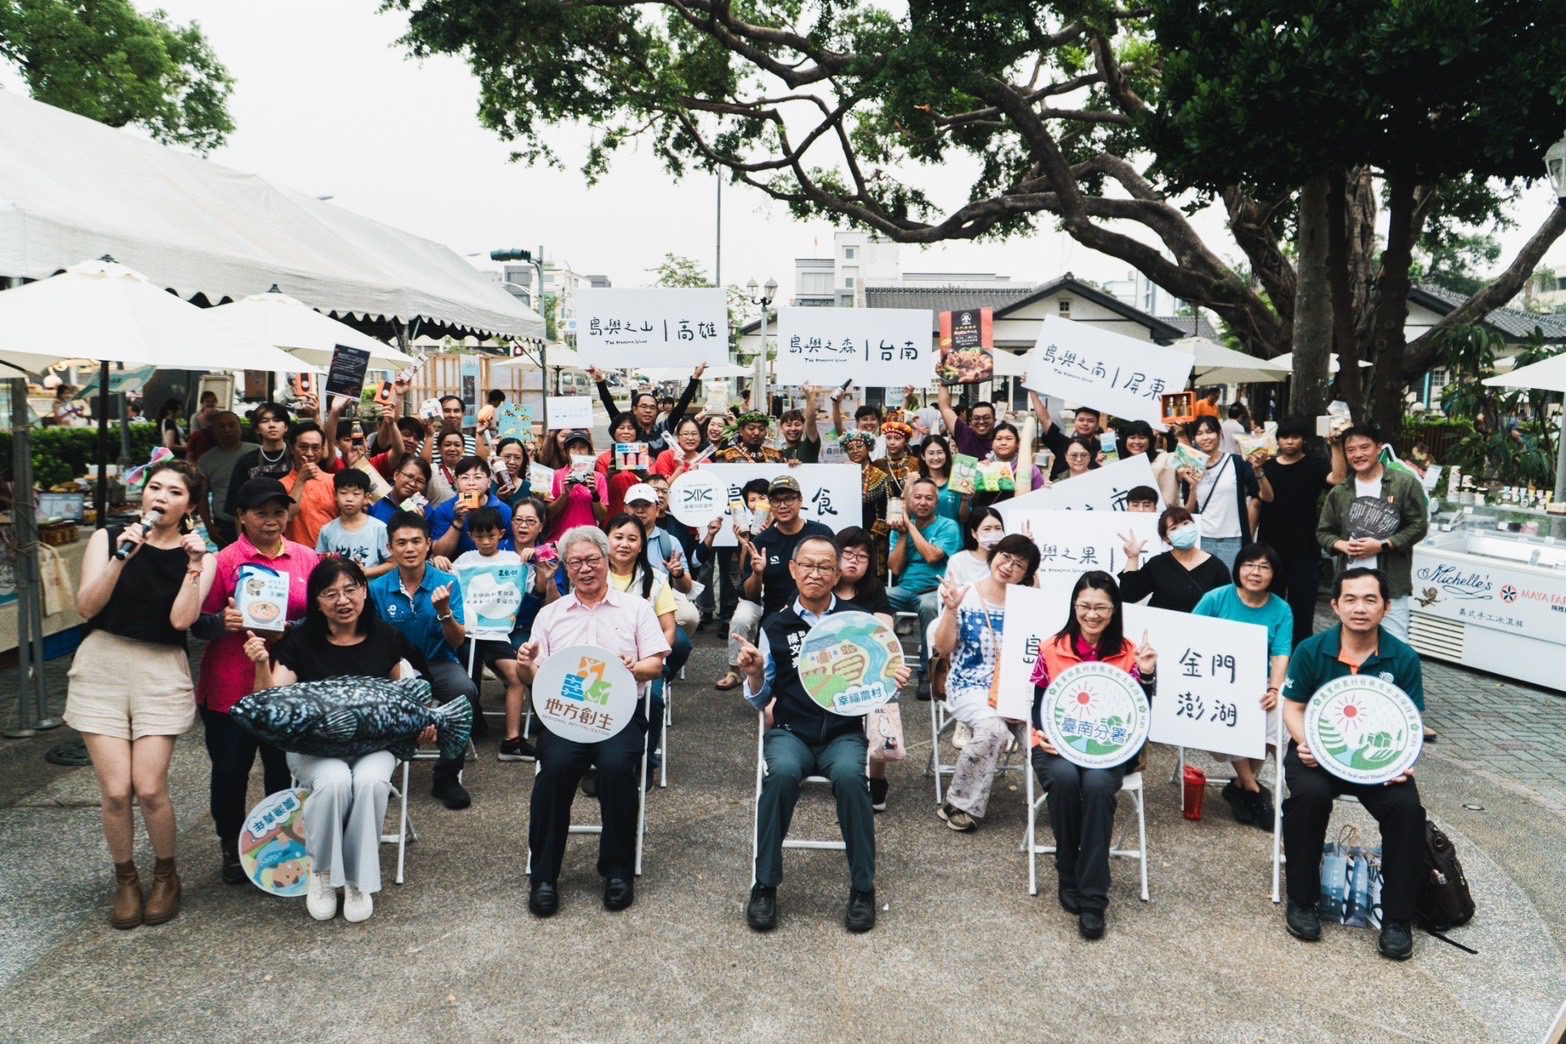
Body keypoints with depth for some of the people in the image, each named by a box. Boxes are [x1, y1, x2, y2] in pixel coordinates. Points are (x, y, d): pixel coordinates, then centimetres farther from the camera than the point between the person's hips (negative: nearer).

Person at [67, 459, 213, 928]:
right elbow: (86, 607, -7)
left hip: (162, 673, 0)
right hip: (102, 666, 1)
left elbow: (181, 619, -10)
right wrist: (121, 558, -17)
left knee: (149, 788, -9)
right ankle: (125, 879, 21)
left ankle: (165, 874, 18)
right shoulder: (107, 538, 3)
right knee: (115, 789, -4)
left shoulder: (198, 556, 3)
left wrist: (194, 566, -16)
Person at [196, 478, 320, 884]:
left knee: (285, 769, 8)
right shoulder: (224, 561, -5)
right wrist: (223, 622, -22)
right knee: (230, 769, 8)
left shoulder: (307, 557, 4)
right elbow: (199, 624, -2)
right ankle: (231, 846, 28)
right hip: (231, 687, -2)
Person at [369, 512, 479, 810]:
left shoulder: (447, 583, -4)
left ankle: (447, 776, -9)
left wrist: (444, 612, -25)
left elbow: (457, 642, -7)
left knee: (465, 690, -32)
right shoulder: (378, 588, -2)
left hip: (438, 662, 0)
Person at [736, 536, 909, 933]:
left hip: (844, 732, 0)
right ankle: (765, 885, -16)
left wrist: (893, 683, -10)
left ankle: (862, 888, -14)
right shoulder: (776, 626, 9)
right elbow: (760, 700, 12)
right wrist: (754, 674, -9)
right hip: (790, 732, 1)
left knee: (849, 775, -33)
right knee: (782, 772, -33)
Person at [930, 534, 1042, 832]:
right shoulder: (964, 596, 1)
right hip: (970, 687, -2)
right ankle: (960, 804, -14)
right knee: (993, 728, -32)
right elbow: (943, 648, -3)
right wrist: (951, 608, -15)